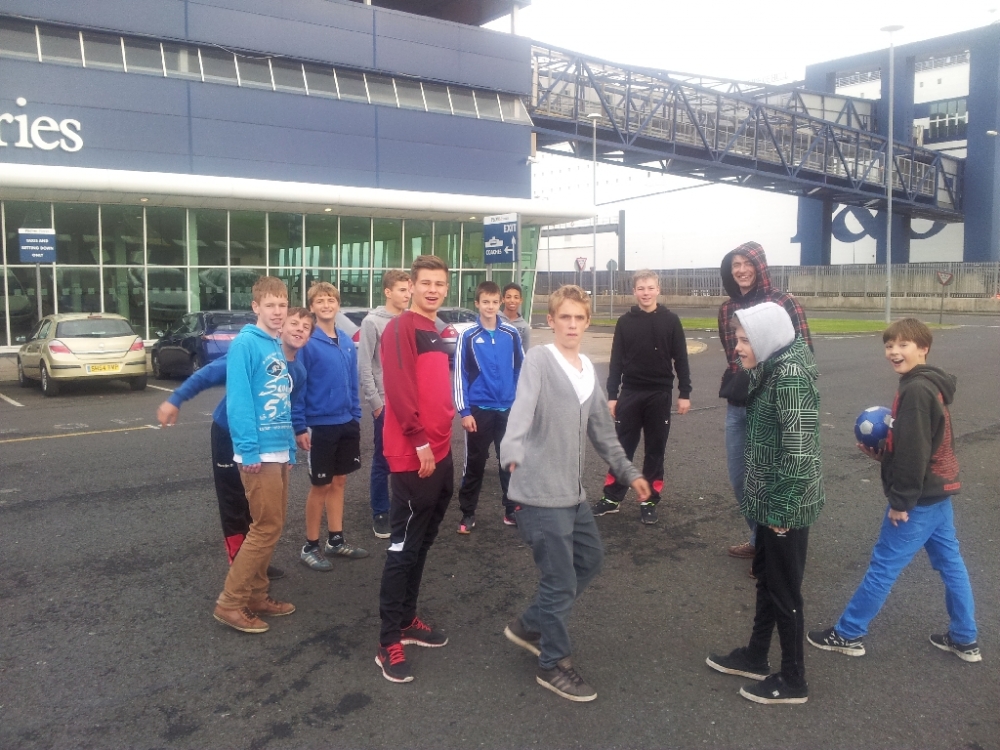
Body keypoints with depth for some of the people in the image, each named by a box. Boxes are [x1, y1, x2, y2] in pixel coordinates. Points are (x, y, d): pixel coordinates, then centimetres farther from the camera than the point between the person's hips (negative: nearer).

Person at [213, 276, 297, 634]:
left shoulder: (277, 347, 14)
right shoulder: (245, 343, -12)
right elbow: (237, 400, -18)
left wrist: (290, 445, 14)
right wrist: (248, 450, -22)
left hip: (280, 450, 9)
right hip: (259, 452, -9)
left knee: (273, 526, 14)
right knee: (266, 528, -6)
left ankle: (256, 595, 25)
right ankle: (230, 603, 4)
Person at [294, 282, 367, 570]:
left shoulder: (347, 342, 6)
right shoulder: (307, 344, -13)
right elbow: (297, 388, -13)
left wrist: (356, 417, 11)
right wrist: (300, 427, -15)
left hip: (346, 424, 6)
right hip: (320, 425, -6)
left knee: (339, 482, 14)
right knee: (320, 485, 3)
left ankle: (336, 540, 26)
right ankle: (311, 546, 18)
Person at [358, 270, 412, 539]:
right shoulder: (373, 322, -8)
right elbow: (364, 366, -10)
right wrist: (375, 402, -11)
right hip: (387, 402, -4)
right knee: (383, 460, 4)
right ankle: (380, 513, 16)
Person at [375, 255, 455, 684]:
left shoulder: (438, 333, 17)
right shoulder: (400, 328, -11)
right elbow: (398, 389, -20)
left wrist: (442, 437, 18)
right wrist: (420, 441, -21)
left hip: (440, 453, 9)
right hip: (413, 457, -9)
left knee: (423, 543, 16)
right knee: (403, 547, -3)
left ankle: (407, 621, 29)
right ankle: (389, 642, 5)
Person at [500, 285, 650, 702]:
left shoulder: (588, 371, 12)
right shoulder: (538, 360, -12)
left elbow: (602, 432, 22)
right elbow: (522, 407, -32)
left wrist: (628, 472, 23)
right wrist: (512, 450, -49)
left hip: (573, 493, 9)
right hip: (540, 493, -9)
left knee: (590, 559, 21)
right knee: (561, 581, 0)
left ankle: (530, 626, 35)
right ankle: (554, 665, 22)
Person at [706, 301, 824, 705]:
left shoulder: (790, 377, -23)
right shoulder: (773, 371, 7)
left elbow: (799, 451, -26)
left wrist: (781, 509, -20)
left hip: (785, 505, -9)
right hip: (770, 500, 9)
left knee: (785, 591, 6)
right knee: (766, 578, 22)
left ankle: (792, 680, 23)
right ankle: (755, 656, 39)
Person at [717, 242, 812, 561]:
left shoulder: (783, 302, -9)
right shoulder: (727, 309, 7)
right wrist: (732, 387, 10)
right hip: (737, 404, 6)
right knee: (739, 476, 13)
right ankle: (760, 538, 31)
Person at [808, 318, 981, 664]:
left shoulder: (915, 390, -22)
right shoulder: (930, 385, 10)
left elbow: (914, 452, -25)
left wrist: (900, 501, -20)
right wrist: (882, 453, 6)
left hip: (919, 498, -10)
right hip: (938, 491, 10)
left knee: (883, 566, 0)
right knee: (950, 562, 17)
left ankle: (848, 635, 11)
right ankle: (965, 639, 28)